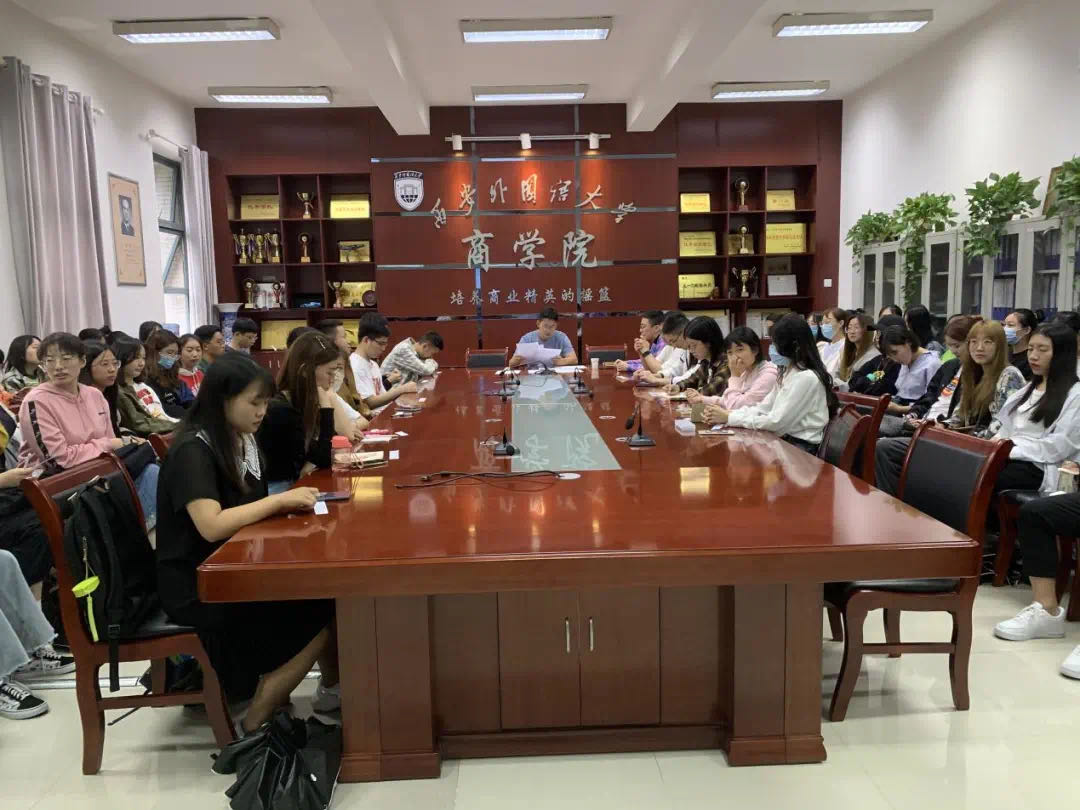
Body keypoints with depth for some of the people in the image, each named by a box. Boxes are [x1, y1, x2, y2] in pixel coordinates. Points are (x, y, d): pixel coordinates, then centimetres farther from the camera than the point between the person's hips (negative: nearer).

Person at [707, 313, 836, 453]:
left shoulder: (806, 378, -18)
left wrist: (730, 418, -15)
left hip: (802, 450, -8)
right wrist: (729, 414, -6)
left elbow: (776, 422, -20)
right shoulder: (788, 373, 12)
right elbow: (764, 408, 9)